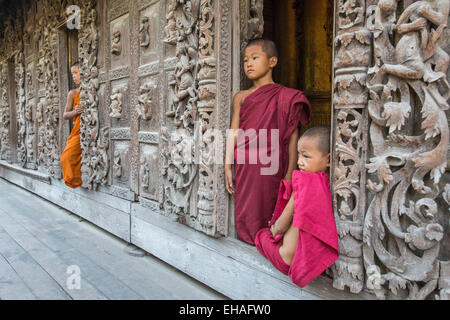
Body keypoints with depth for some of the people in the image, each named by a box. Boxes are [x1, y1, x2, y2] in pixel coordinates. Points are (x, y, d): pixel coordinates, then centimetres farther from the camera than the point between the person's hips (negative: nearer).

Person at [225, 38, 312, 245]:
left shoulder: (284, 96, 2)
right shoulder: (241, 97, 11)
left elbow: (293, 136, 1)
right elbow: (234, 133, 8)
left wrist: (290, 172, -3)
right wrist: (228, 167, 3)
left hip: (270, 166, -2)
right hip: (245, 166, 3)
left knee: (268, 211, 2)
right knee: (245, 211, 6)